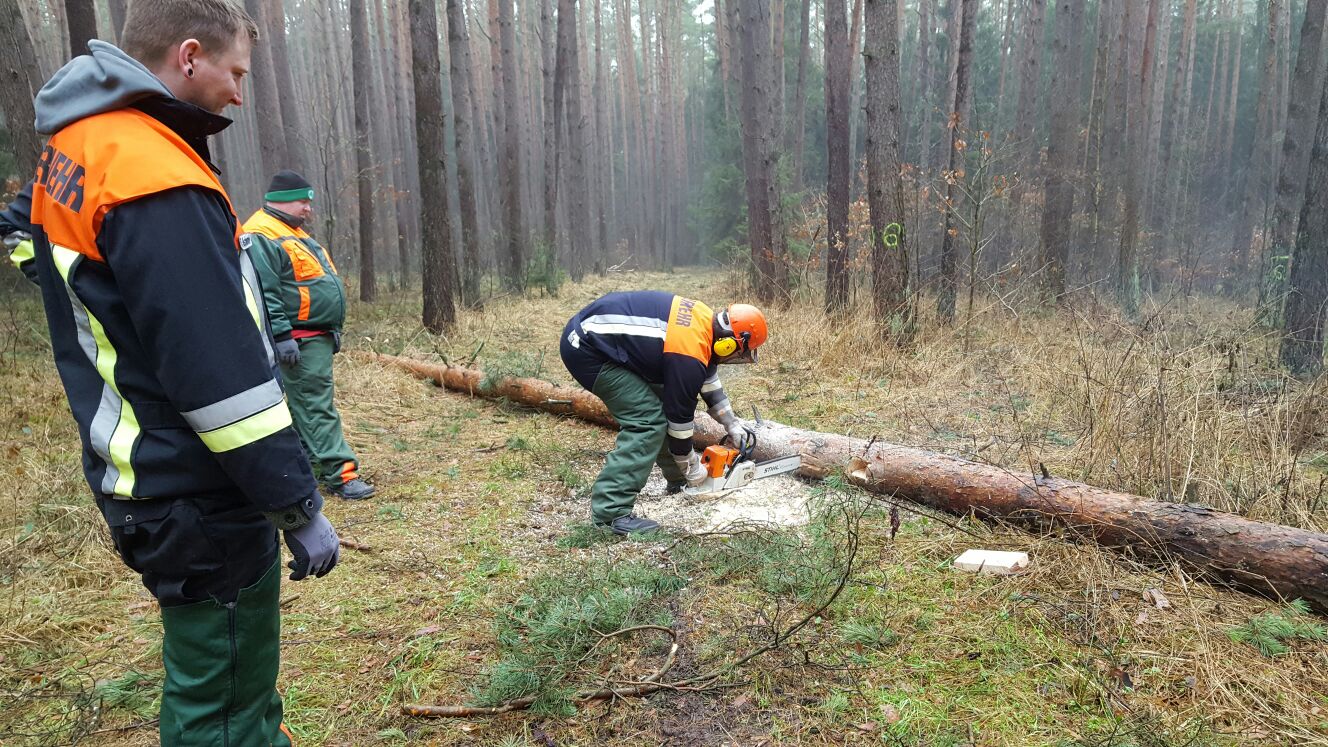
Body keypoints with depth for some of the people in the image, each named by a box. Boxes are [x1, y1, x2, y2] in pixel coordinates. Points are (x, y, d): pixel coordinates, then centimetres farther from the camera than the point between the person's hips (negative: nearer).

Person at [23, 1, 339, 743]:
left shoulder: (74, 150, 9)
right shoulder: (153, 177, -22)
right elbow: (218, 372, -25)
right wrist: (298, 507, -18)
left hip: (143, 476, 10)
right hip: (199, 500, -10)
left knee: (219, 679, 25)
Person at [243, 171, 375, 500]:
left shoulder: (292, 231, 20)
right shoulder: (262, 236, -13)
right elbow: (265, 293, -21)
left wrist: (332, 327, 24)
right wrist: (282, 336, -24)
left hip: (318, 335, 11)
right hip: (299, 340, -11)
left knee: (305, 402, 17)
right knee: (317, 407, -9)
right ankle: (339, 474, -7)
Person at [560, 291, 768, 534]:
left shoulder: (706, 320, 4)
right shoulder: (688, 357, -22)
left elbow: (709, 379, 21)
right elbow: (680, 416, -11)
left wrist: (732, 424, 25)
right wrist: (691, 468, 4)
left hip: (597, 331, 10)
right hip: (588, 349, -10)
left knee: (662, 401, 16)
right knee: (649, 419, -15)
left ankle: (678, 481, 29)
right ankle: (610, 511, -15)